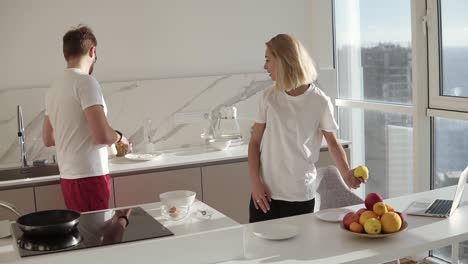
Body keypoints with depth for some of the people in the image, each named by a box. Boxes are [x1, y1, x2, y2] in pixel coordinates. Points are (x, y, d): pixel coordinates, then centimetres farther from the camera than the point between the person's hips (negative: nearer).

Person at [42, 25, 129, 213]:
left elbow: (48, 139, 20)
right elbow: (102, 135, -21)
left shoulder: (54, 88, 11)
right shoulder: (86, 82, -13)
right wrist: (119, 137, -1)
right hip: (89, 176, -8)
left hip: (68, 177, 8)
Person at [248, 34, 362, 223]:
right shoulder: (269, 97, 2)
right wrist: (255, 182, -5)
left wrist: (346, 173, -13)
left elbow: (332, 142, 5)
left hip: (300, 195, -2)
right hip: (266, 192, 2)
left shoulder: (319, 102, -6)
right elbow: (255, 142, 6)